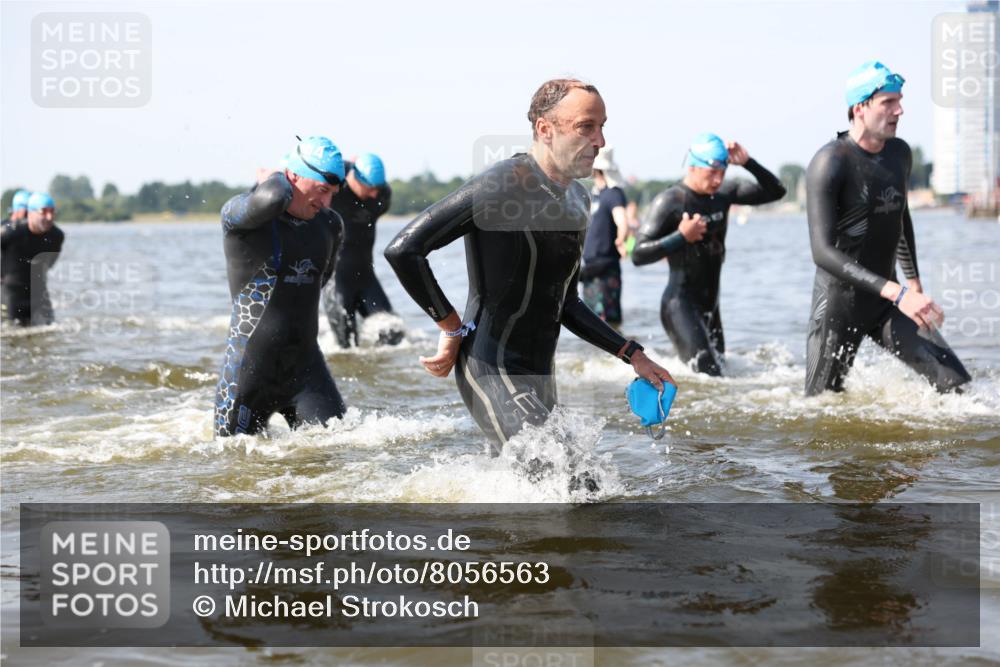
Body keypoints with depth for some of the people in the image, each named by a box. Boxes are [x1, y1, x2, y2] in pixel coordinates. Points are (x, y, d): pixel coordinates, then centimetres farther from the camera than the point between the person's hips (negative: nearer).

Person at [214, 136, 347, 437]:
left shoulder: (330, 225, 8)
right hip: (250, 370, -5)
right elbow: (272, 199, -36)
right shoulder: (239, 213, -13)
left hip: (307, 367, 5)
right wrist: (276, 178, -14)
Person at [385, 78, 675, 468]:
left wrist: (631, 354, 17)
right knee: (575, 493, -18)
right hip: (493, 373, -9)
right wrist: (452, 329, -15)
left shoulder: (577, 201, 13)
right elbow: (403, 251, -20)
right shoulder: (504, 185, -16)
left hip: (539, 377, 9)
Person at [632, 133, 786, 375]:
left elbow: (775, 191, 10)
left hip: (710, 306, 8)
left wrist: (748, 164, -3)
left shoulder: (724, 194, 7)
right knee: (707, 375, -19)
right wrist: (681, 237, -22)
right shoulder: (669, 201, -11)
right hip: (680, 306, -7)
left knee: (719, 368, 10)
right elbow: (638, 255, -16)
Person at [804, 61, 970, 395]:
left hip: (886, 303, 6)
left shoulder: (900, 153, 4)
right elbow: (822, 252, -27)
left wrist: (913, 280, 31)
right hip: (839, 302, -6)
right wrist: (896, 292, -34)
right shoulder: (830, 163, -18)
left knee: (957, 386, -7)